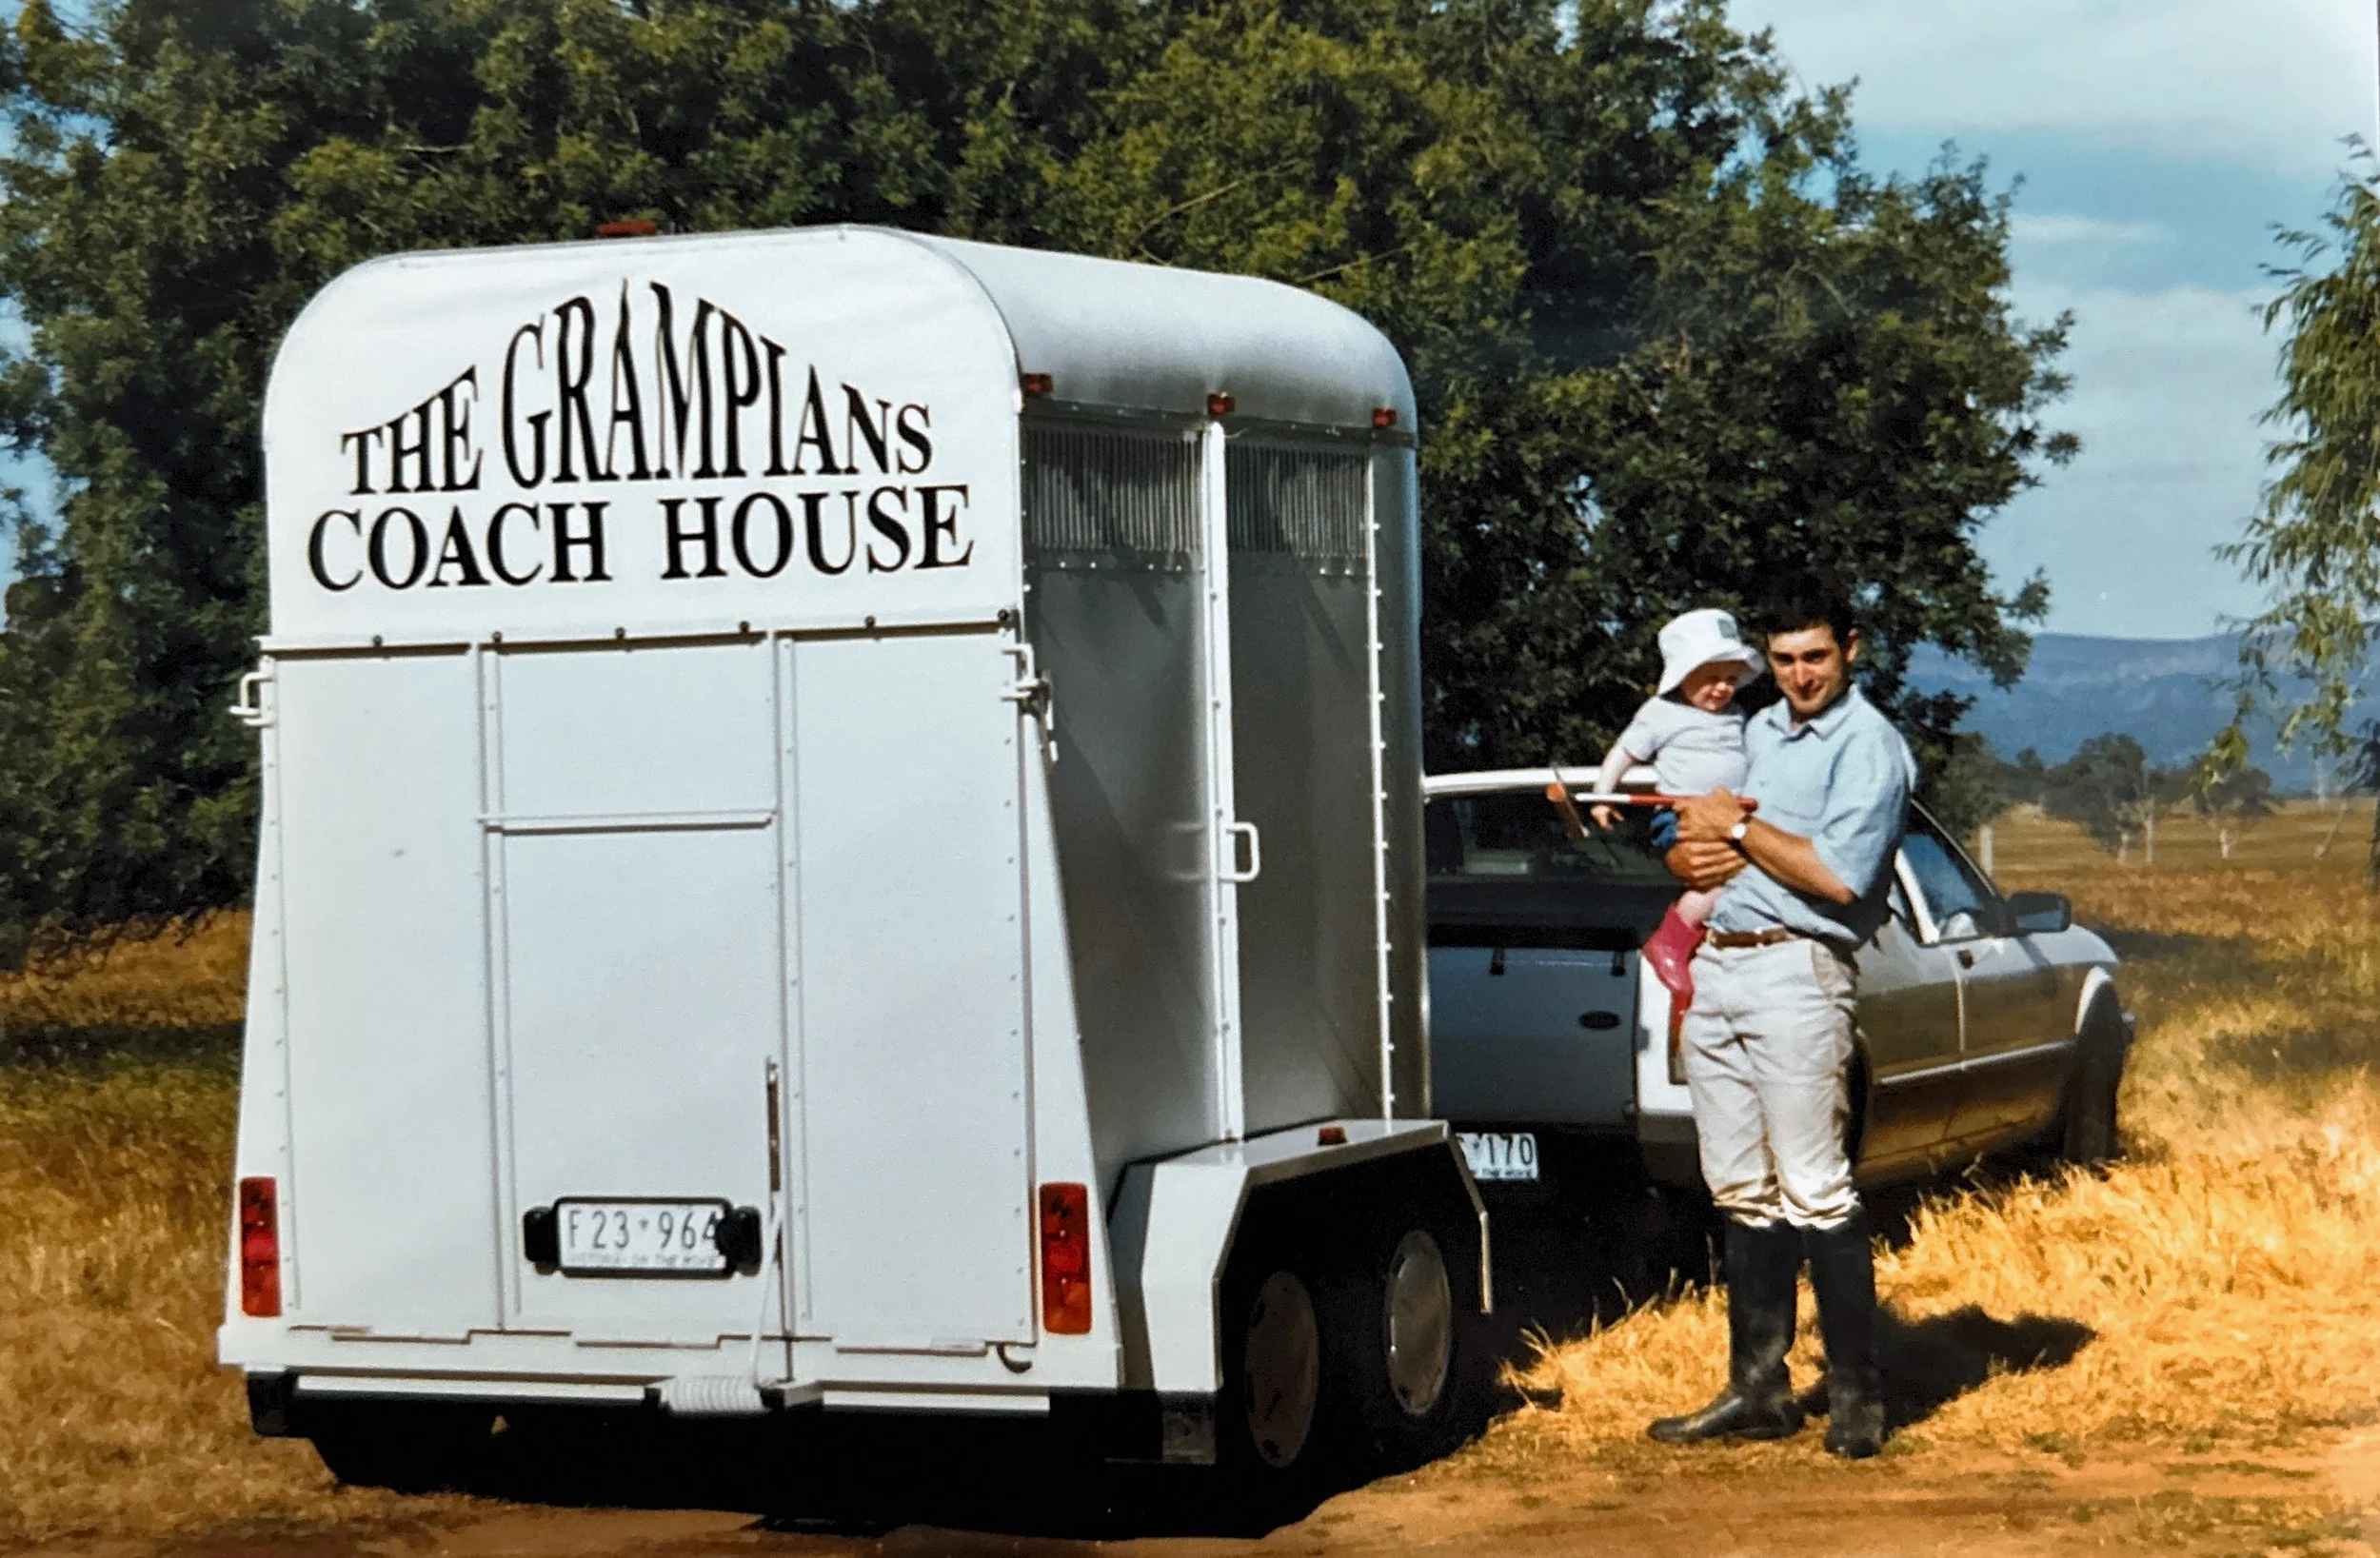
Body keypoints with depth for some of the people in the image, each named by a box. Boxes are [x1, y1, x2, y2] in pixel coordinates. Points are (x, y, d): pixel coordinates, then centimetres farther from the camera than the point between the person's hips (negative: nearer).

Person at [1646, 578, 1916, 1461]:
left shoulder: (1868, 747, -4)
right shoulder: (1756, 734, 21)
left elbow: (1841, 874, -17)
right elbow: (1683, 842, 24)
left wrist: (1738, 828, -8)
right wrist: (1693, 854, 0)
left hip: (1795, 970, -8)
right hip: (1717, 966, 8)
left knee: (1814, 1190, -9)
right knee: (1744, 1193, 9)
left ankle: (1856, 1396, -4)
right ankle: (1758, 1389, 14)